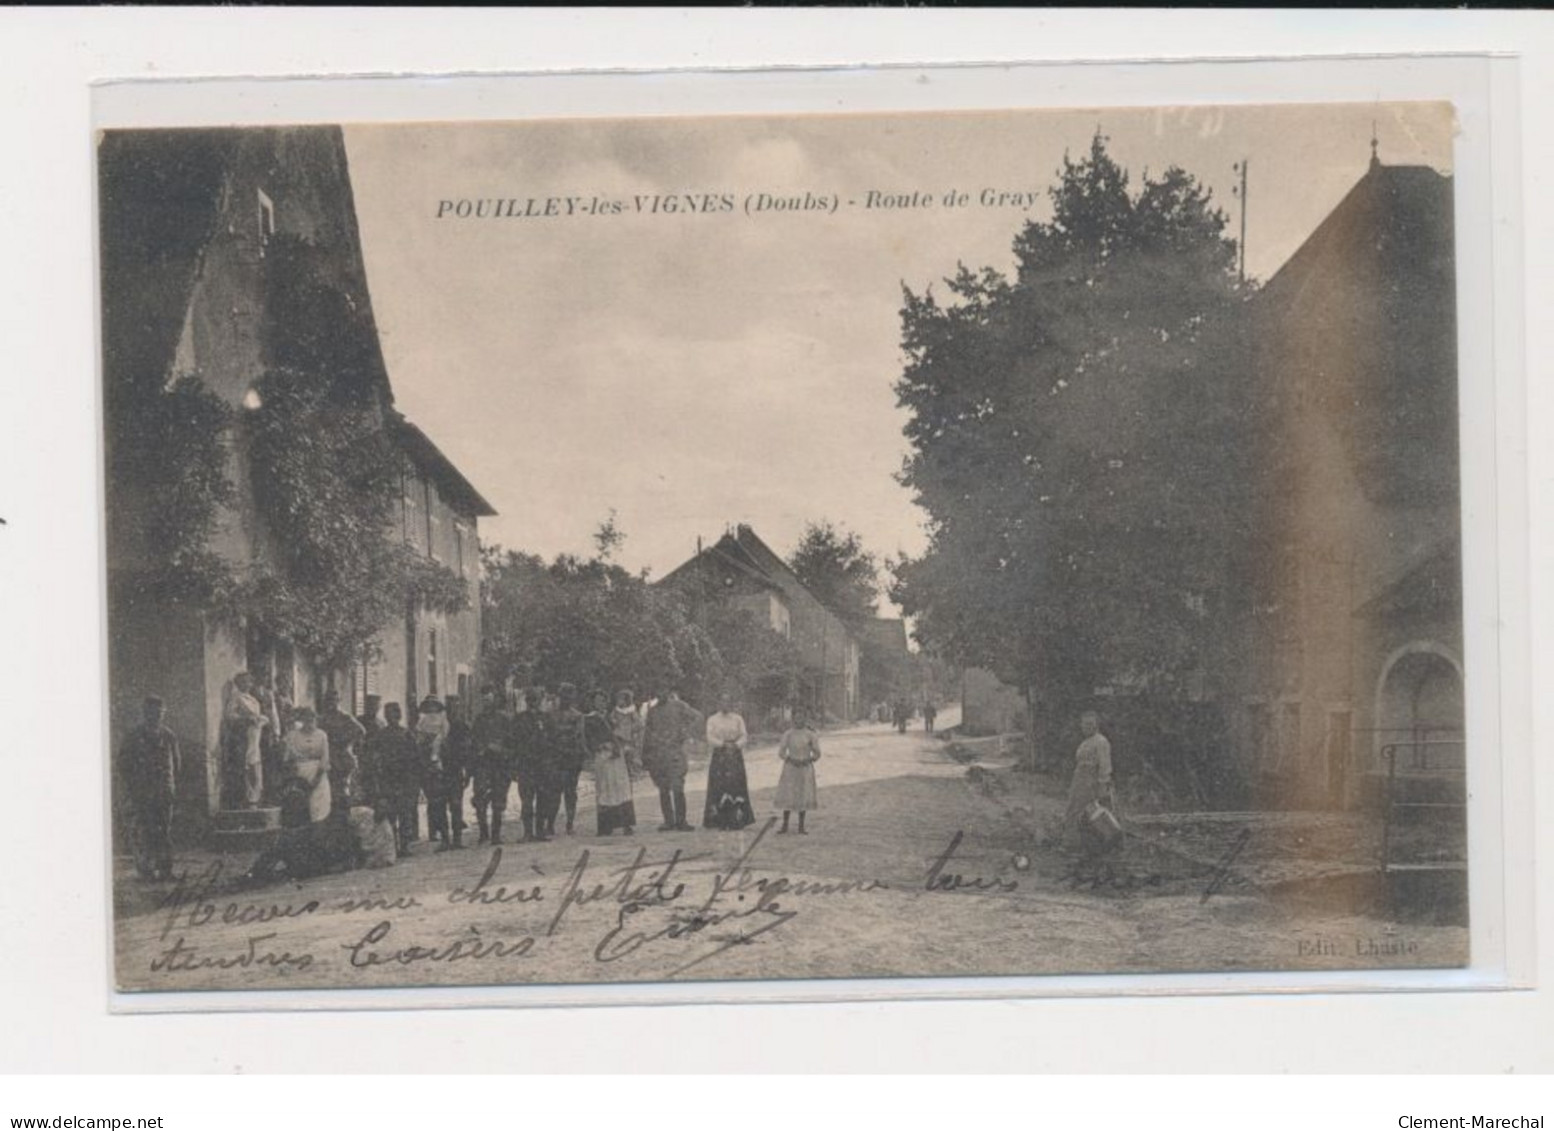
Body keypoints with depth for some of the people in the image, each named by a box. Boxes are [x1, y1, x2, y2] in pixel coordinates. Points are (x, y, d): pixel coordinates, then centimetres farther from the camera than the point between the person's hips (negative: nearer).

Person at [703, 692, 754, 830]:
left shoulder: (738, 719, 10)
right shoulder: (712, 720, 7)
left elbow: (744, 736, 2)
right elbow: (710, 739, -4)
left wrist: (736, 744, -18)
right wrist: (724, 744, -18)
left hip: (735, 757, 1)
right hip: (719, 757, -1)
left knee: (736, 787, -5)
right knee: (719, 787, -6)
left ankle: (737, 821, -3)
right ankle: (720, 822, -3)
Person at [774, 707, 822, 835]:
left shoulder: (810, 734, 0)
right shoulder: (788, 733, 1)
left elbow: (817, 754, 4)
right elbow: (781, 751, 2)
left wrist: (808, 760, -12)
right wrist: (791, 759, -12)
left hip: (805, 768, 0)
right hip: (790, 768, 0)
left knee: (803, 797, 0)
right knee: (787, 795, -1)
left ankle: (801, 827, 9)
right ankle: (785, 825, 8)